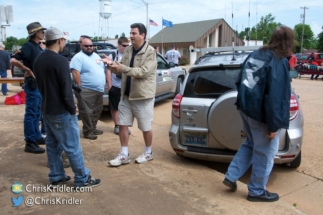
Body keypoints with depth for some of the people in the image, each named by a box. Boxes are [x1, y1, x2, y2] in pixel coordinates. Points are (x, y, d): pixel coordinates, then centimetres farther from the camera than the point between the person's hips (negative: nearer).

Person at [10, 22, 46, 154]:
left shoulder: (37, 47, 12)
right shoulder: (28, 46, -14)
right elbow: (13, 60, -26)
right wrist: (28, 71, -21)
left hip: (39, 83, 9)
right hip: (32, 84, -9)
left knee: (37, 113, 16)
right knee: (31, 114, -3)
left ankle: (37, 137, 28)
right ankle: (30, 143, 3)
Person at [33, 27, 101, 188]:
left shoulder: (38, 60, 8)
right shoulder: (60, 61, -19)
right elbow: (66, 89, -21)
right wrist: (72, 109, -10)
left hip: (46, 109, 9)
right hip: (61, 111, -9)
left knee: (52, 144, 15)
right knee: (72, 146, 0)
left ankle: (56, 178, 25)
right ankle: (83, 179, 10)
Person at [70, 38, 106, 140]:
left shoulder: (96, 56, 18)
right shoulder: (79, 57, -8)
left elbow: (103, 70, 23)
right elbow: (75, 73, -18)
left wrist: (106, 84, 18)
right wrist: (79, 87, -22)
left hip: (99, 90, 9)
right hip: (86, 90, -8)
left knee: (97, 111, 15)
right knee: (87, 112, -5)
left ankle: (93, 128, 28)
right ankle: (88, 131, 5)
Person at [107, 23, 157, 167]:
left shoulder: (150, 52, -12)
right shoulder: (127, 50, 7)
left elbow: (143, 72, -24)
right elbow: (121, 71, 10)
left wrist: (122, 68, -27)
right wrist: (113, 66, -12)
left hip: (143, 96, -6)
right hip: (126, 95, 6)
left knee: (145, 127, 8)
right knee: (123, 125, 7)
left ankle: (148, 153, 28)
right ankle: (124, 155, 19)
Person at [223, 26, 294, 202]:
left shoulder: (255, 55, 6)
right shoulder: (279, 62, -18)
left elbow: (239, 82, 12)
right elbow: (276, 96, -23)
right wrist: (274, 125, -18)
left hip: (246, 108, 8)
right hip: (262, 115, -8)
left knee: (250, 144, 26)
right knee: (264, 153, 10)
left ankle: (231, 176, 27)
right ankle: (256, 191, 26)